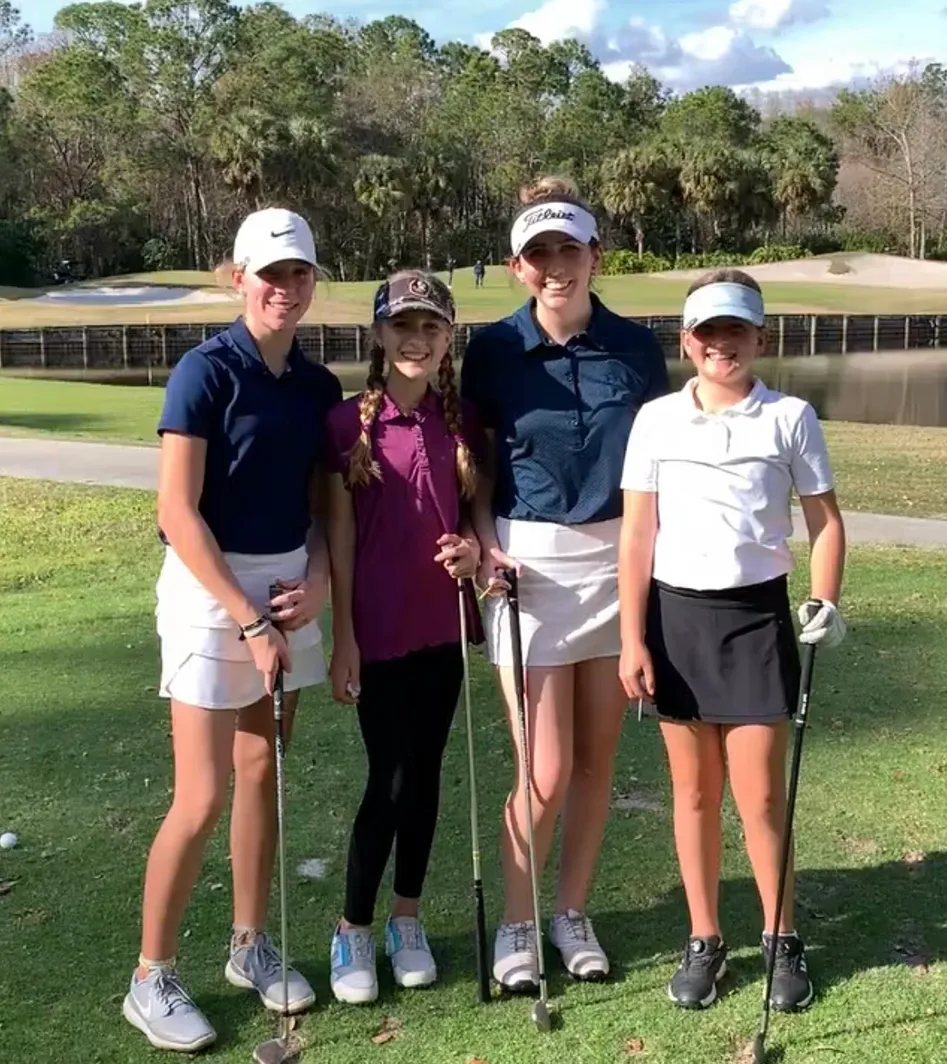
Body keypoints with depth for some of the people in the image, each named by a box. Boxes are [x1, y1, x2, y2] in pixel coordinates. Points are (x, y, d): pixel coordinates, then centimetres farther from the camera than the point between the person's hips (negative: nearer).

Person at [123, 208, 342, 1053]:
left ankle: (250, 945, 29)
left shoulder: (318, 384, 6)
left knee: (262, 773, 14)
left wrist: (319, 579, -6)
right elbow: (178, 512, -16)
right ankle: (151, 977, 13)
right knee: (203, 795, -4)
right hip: (209, 587, -6)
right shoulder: (205, 372, -12)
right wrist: (247, 620, -18)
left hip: (290, 586, 6)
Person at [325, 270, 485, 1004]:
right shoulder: (350, 422, -8)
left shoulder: (462, 420, 3)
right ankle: (354, 930, 19)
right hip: (378, 631, -4)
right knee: (390, 779, 0)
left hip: (442, 625, 4)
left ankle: (407, 921, 28)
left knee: (426, 775, 12)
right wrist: (342, 636, -9)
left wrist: (474, 547, -9)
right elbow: (339, 534, -7)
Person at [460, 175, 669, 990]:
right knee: (546, 772, -2)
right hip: (530, 564, -2)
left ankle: (572, 913, 30)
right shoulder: (493, 351, -3)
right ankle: (517, 923, 20)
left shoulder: (636, 348, 1)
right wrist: (487, 547, -10)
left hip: (621, 563, 2)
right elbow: (479, 469, 5)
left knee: (597, 760, 11)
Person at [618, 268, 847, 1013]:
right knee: (694, 791, 11)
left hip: (756, 615, -1)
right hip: (676, 614, 2)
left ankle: (782, 939, 23)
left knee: (761, 795, 2)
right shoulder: (656, 421, 1)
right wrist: (631, 638, -3)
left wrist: (827, 601, -13)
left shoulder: (790, 418, -1)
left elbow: (825, 520, 3)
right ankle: (704, 940, 25)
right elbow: (637, 533, 1)